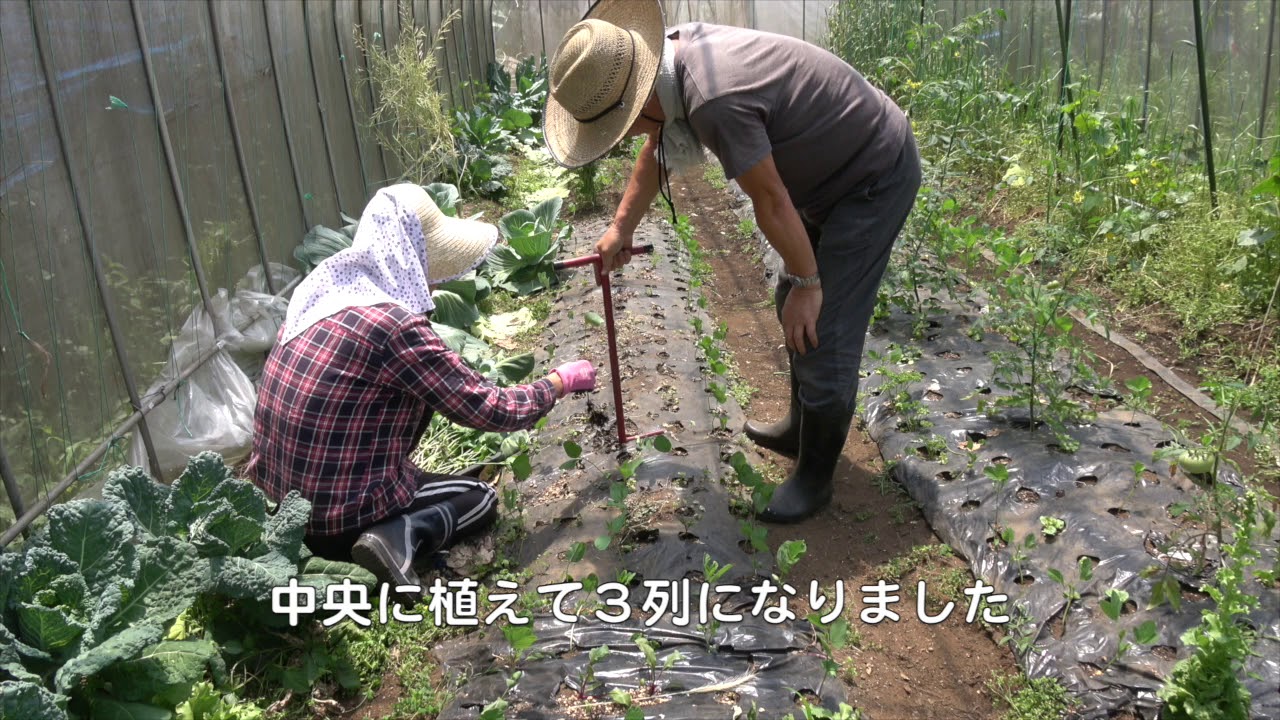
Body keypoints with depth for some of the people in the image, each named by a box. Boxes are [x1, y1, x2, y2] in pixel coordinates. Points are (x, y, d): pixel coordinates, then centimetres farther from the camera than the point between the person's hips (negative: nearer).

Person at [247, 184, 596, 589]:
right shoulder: (394, 325, -22)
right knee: (481, 499, 14)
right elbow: (492, 412, -14)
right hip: (336, 516, -8)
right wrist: (561, 381, 1)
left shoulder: (324, 296, 1)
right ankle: (401, 537, -9)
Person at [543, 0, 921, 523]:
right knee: (791, 307, 19)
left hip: (874, 181, -9)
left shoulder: (714, 101, -36)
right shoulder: (673, 53, -7)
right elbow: (656, 150, 11)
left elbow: (772, 202, -26)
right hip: (835, 169, 10)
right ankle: (802, 429, 37)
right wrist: (622, 226, 16)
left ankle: (815, 477, 12)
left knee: (822, 331, -6)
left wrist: (806, 282, -14)